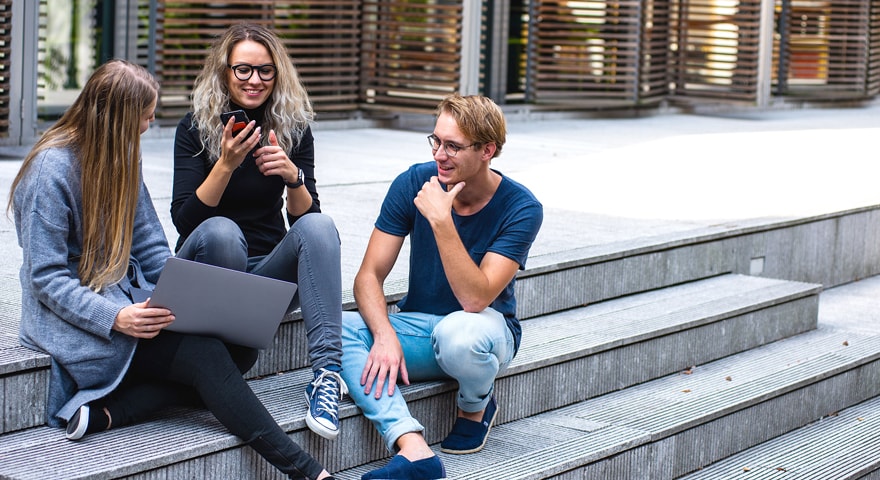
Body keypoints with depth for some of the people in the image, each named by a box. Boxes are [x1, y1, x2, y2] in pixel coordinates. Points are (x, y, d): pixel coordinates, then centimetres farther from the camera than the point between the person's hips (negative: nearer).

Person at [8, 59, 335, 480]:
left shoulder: (121, 157, 11)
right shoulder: (51, 169, -13)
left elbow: (151, 250, 12)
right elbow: (46, 278, -16)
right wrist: (115, 318, -30)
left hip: (128, 300, 8)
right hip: (74, 319, -8)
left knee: (242, 346, -16)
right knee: (205, 354, -25)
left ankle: (106, 411, -25)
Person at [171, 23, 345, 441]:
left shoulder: (293, 129, 2)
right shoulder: (195, 128, -5)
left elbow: (304, 217, -3)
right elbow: (184, 219, -14)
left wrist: (293, 177, -23)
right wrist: (226, 164, -27)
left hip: (269, 271, 3)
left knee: (319, 225, -28)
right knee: (220, 231, -35)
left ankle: (327, 371, -39)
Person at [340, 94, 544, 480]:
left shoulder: (520, 208, -17)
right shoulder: (413, 184, -8)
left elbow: (475, 299, -27)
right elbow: (369, 276, -9)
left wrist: (441, 221, -34)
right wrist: (385, 336, -28)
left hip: (485, 327, -3)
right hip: (417, 325, 4)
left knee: (457, 332, -40)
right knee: (338, 328, -26)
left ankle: (476, 407, -3)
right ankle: (413, 448, -40)